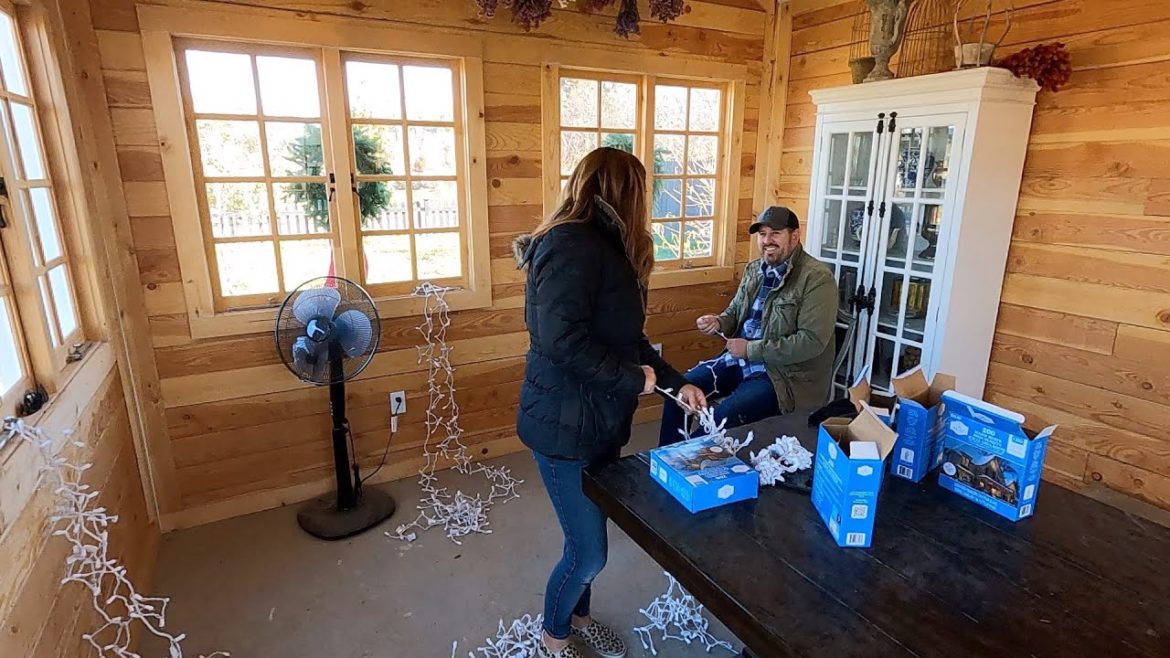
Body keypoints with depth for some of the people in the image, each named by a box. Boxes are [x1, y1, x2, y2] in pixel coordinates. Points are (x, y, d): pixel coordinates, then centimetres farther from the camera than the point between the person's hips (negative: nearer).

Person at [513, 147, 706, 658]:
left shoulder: (603, 245, 12)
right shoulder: (571, 244, -20)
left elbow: (624, 338, 16)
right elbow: (561, 339, -30)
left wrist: (675, 383, 12)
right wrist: (632, 379, -19)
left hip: (598, 418, 9)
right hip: (566, 424, -9)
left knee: (588, 539, 22)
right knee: (589, 551, 5)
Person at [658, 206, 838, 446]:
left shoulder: (817, 278, -14)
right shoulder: (754, 269, 9)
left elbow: (811, 341, -20)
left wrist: (752, 349, -19)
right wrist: (719, 323, -7)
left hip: (787, 373, -7)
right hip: (741, 359, 7)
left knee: (724, 415, -29)